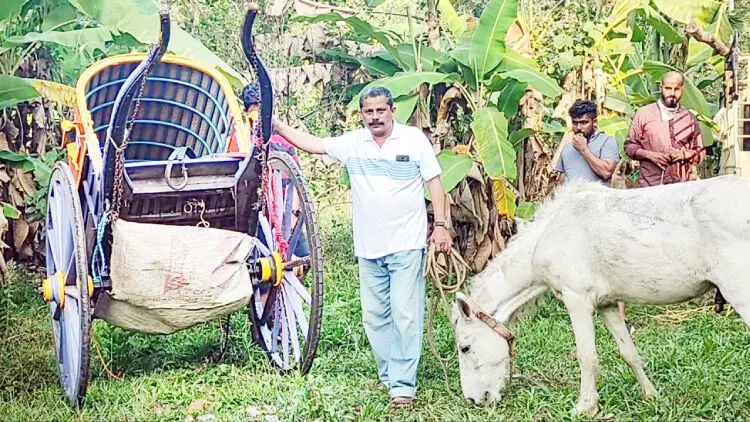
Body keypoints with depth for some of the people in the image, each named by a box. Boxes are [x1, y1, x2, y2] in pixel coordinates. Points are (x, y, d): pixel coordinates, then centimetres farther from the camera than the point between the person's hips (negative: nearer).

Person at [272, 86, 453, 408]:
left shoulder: (414, 139, -3)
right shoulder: (353, 143, 6)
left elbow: (434, 183, -1)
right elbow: (312, 143, 11)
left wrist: (440, 225, -7)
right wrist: (277, 126, 6)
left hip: (406, 245, -4)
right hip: (368, 248, 5)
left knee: (405, 315, -7)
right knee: (374, 316, 10)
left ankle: (403, 384, -4)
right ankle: (387, 375, 23)